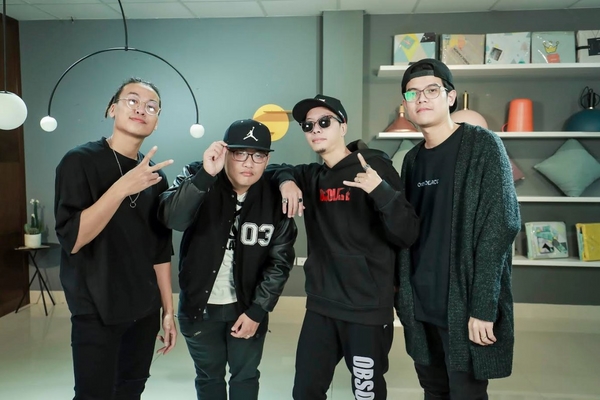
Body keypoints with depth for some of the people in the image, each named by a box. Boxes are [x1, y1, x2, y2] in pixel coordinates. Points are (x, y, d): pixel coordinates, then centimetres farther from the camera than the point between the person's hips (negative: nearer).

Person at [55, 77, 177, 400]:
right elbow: (71, 239, -19)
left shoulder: (154, 175, 6)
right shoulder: (80, 161, -9)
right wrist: (122, 188, -28)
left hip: (145, 311, 5)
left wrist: (168, 310, 8)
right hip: (96, 313, -5)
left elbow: (160, 249, 8)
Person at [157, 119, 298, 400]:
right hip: (199, 305, 0)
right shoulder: (197, 178, -12)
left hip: (248, 307, 0)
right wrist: (206, 175, -41)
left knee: (245, 377, 17)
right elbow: (171, 218, -31)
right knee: (208, 377, 19)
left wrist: (257, 310, -10)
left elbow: (280, 261, -7)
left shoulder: (275, 198, -10)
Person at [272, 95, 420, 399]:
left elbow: (407, 235, -14)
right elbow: (278, 170, 25)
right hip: (320, 306, 5)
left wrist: (381, 190, -32)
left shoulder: (375, 166, -9)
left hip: (368, 309, -5)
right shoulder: (312, 176, 7)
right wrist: (286, 180, 2)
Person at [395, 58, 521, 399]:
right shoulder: (413, 159, 10)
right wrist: (403, 295, 8)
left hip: (465, 306, -6)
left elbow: (500, 227, -15)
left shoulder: (483, 146, -8)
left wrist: (483, 308, -19)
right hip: (420, 305, 6)